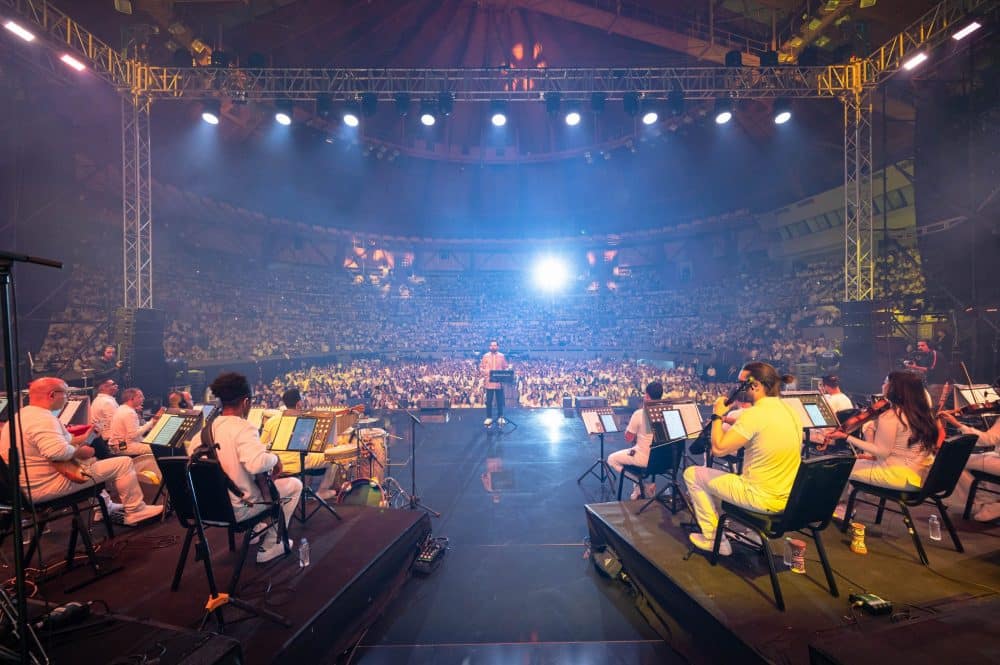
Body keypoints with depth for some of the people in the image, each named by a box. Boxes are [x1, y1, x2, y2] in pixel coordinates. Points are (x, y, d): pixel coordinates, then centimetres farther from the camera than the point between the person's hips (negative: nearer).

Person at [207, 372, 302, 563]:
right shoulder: (242, 427, -25)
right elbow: (257, 463, -41)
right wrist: (275, 458, -18)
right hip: (237, 508, -8)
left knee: (260, 477, 33)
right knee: (295, 484, 10)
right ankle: (270, 547, 16)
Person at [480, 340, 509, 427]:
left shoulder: (502, 356, 4)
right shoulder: (485, 356, 4)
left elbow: (506, 368, 7)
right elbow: (481, 367, 5)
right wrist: (485, 373, -13)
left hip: (499, 382, 0)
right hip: (489, 382, 0)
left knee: (500, 401, 6)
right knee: (489, 401, 5)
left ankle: (500, 417, 19)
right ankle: (489, 417, 17)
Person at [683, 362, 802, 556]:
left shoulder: (754, 414, -24)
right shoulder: (790, 411, 3)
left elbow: (718, 449, -22)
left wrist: (717, 415, -9)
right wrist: (734, 423, 14)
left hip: (762, 499, -8)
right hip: (788, 497, 9)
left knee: (692, 474, 6)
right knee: (720, 474, 30)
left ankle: (713, 538, 14)